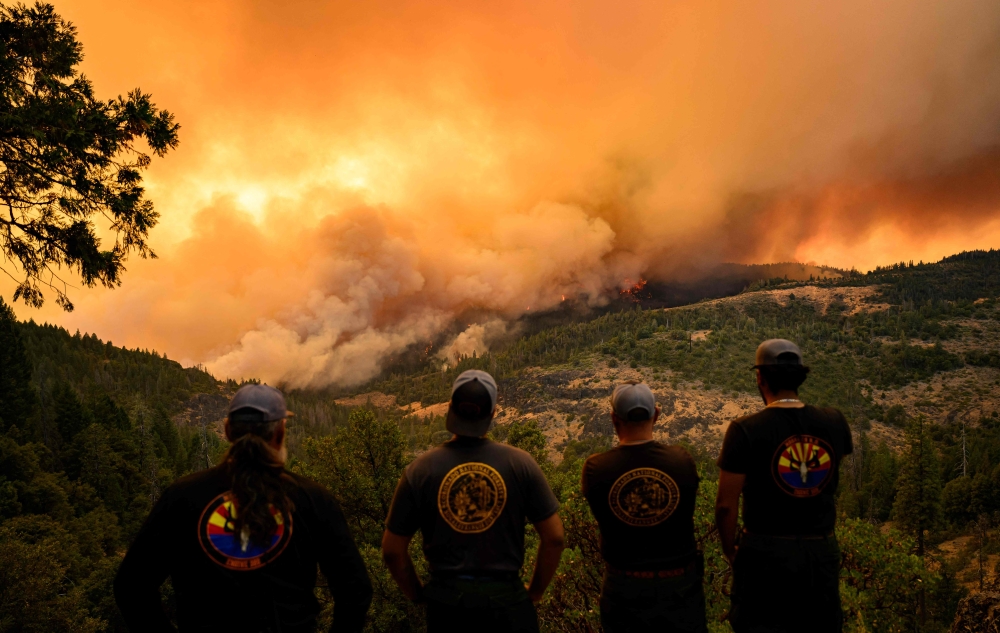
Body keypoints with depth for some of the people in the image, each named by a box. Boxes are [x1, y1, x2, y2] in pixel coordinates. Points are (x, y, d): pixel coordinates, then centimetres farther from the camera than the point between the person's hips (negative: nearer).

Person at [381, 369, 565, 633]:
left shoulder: (420, 470, -9)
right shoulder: (520, 463, -10)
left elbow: (392, 551, -3)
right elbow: (554, 538, -6)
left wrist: (418, 594, 11)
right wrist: (535, 590, 8)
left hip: (446, 597, 1)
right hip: (505, 595, -1)